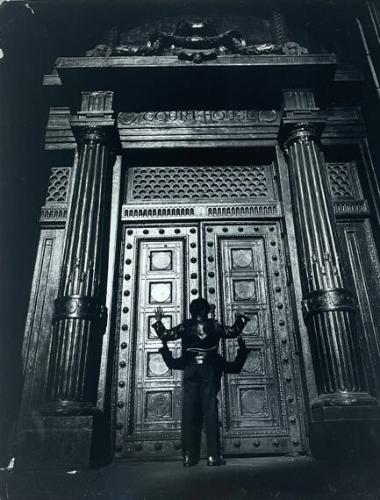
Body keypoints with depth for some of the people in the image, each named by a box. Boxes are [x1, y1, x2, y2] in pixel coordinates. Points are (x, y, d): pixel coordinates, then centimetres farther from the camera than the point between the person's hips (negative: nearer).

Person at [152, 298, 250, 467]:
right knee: (210, 412, 1)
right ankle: (213, 456, 0)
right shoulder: (214, 325, 3)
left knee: (189, 413, 4)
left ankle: (189, 456, 5)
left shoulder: (185, 326, 4)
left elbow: (165, 335, 10)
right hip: (209, 372, -1)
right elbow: (233, 332, 12)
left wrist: (158, 321, 24)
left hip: (190, 372, 1)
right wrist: (241, 319, 29)